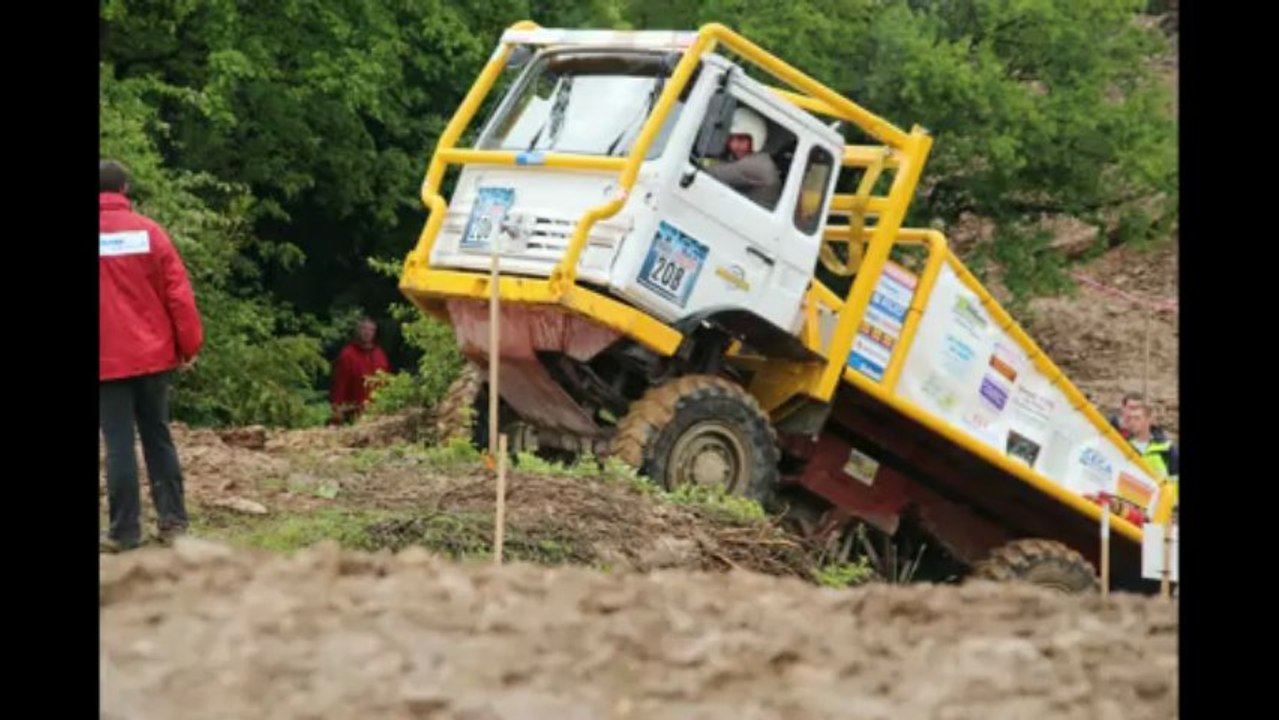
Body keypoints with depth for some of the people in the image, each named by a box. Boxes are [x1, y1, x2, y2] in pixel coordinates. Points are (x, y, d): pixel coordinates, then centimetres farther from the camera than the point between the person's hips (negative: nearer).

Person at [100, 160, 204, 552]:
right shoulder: (149, 231, -2)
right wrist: (189, 345, 5)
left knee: (118, 443, -1)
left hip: (107, 359, -2)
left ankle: (125, 531, -3)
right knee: (158, 437, 12)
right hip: (153, 355, 2)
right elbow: (178, 293, -3)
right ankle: (173, 520, 11)